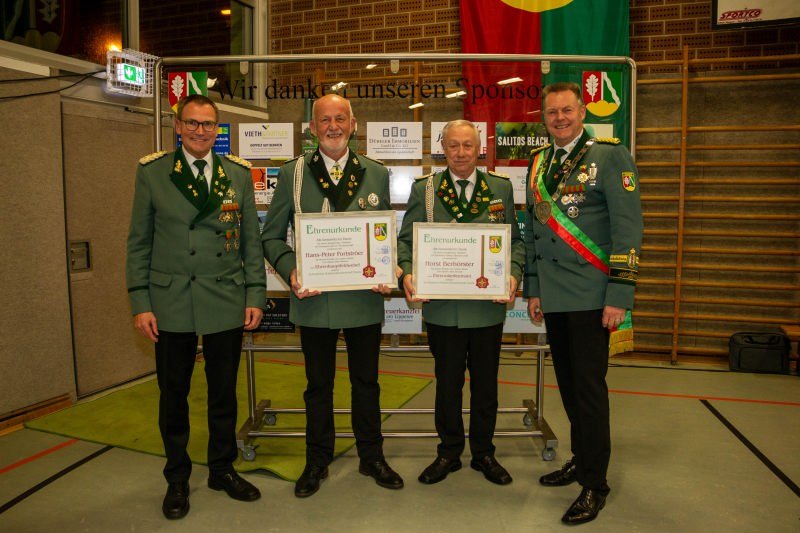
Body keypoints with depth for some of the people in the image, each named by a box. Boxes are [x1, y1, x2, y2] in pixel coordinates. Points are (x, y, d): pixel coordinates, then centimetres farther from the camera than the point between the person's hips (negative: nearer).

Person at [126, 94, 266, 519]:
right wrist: (140, 303, -4)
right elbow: (139, 242, 2)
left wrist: (255, 295, 1)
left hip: (227, 301, 1)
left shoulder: (239, 173, 5)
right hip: (171, 303, -1)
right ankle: (177, 478, 30)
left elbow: (251, 240, 7)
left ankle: (222, 469, 32)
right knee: (173, 394, 11)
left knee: (224, 393, 13)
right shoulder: (151, 172, 2)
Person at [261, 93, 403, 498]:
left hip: (365, 297, 1)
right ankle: (317, 461, 32)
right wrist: (290, 270, -16)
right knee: (318, 384, 13)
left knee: (366, 381, 14)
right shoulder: (292, 174, 0)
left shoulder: (376, 174, 5)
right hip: (314, 298, -1)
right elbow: (272, 236, 2)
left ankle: (371, 457, 33)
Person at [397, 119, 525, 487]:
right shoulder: (424, 189, 3)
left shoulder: (501, 188, 7)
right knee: (447, 382, 11)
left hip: (489, 305, 1)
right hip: (442, 307, -1)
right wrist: (407, 273, -17)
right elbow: (406, 240, 1)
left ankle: (483, 453, 31)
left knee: (485, 383, 13)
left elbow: (515, 240, 7)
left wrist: (514, 274, -11)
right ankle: (449, 452, 29)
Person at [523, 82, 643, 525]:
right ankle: (580, 459, 31)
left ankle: (594, 483, 11)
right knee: (567, 381, 14)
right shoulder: (538, 164, 14)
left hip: (590, 296, -5)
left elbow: (627, 229, -9)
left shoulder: (611, 157, -4)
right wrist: (533, 289, 13)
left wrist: (619, 296, -15)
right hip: (553, 297, 6)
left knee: (589, 385, -2)